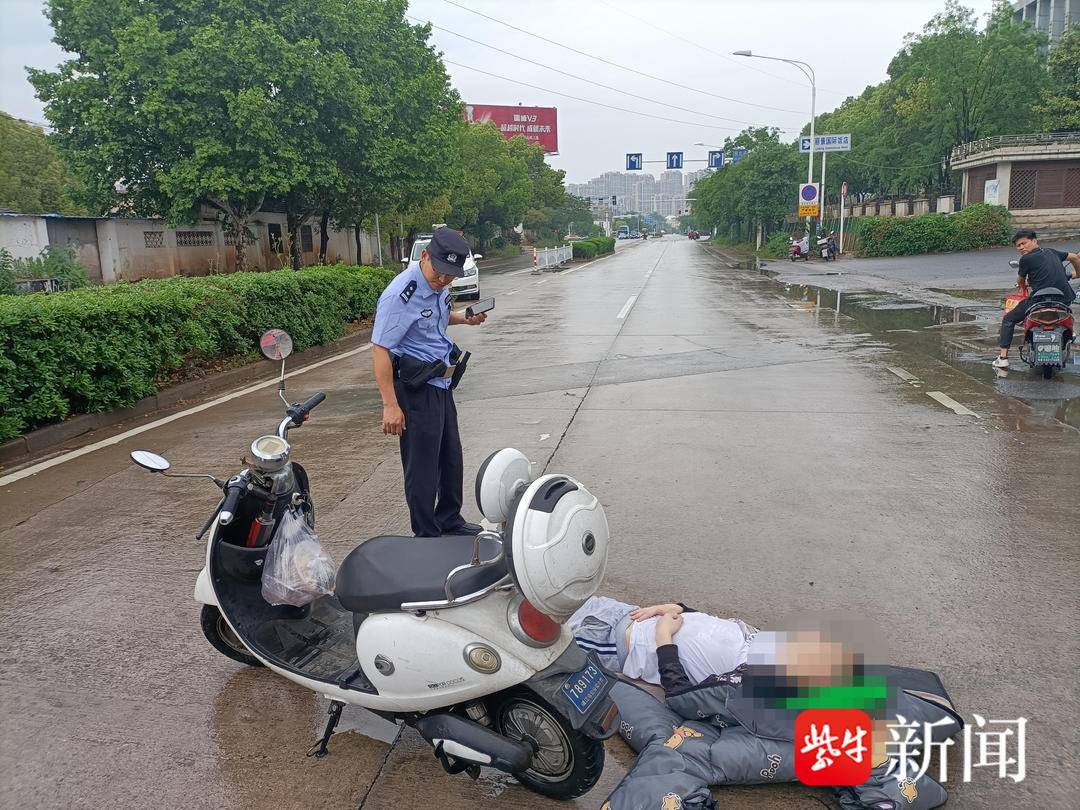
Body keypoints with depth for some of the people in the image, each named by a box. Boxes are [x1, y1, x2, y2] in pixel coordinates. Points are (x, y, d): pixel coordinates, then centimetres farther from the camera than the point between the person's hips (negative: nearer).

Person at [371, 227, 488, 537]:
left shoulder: (438, 287, 5)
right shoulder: (401, 294, -22)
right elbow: (380, 349, -23)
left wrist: (466, 319, 9)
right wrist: (390, 405, -26)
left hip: (441, 383, 9)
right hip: (416, 388, -9)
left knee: (451, 458, 19)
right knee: (423, 466, -2)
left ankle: (450, 521, 35)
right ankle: (426, 537, 11)